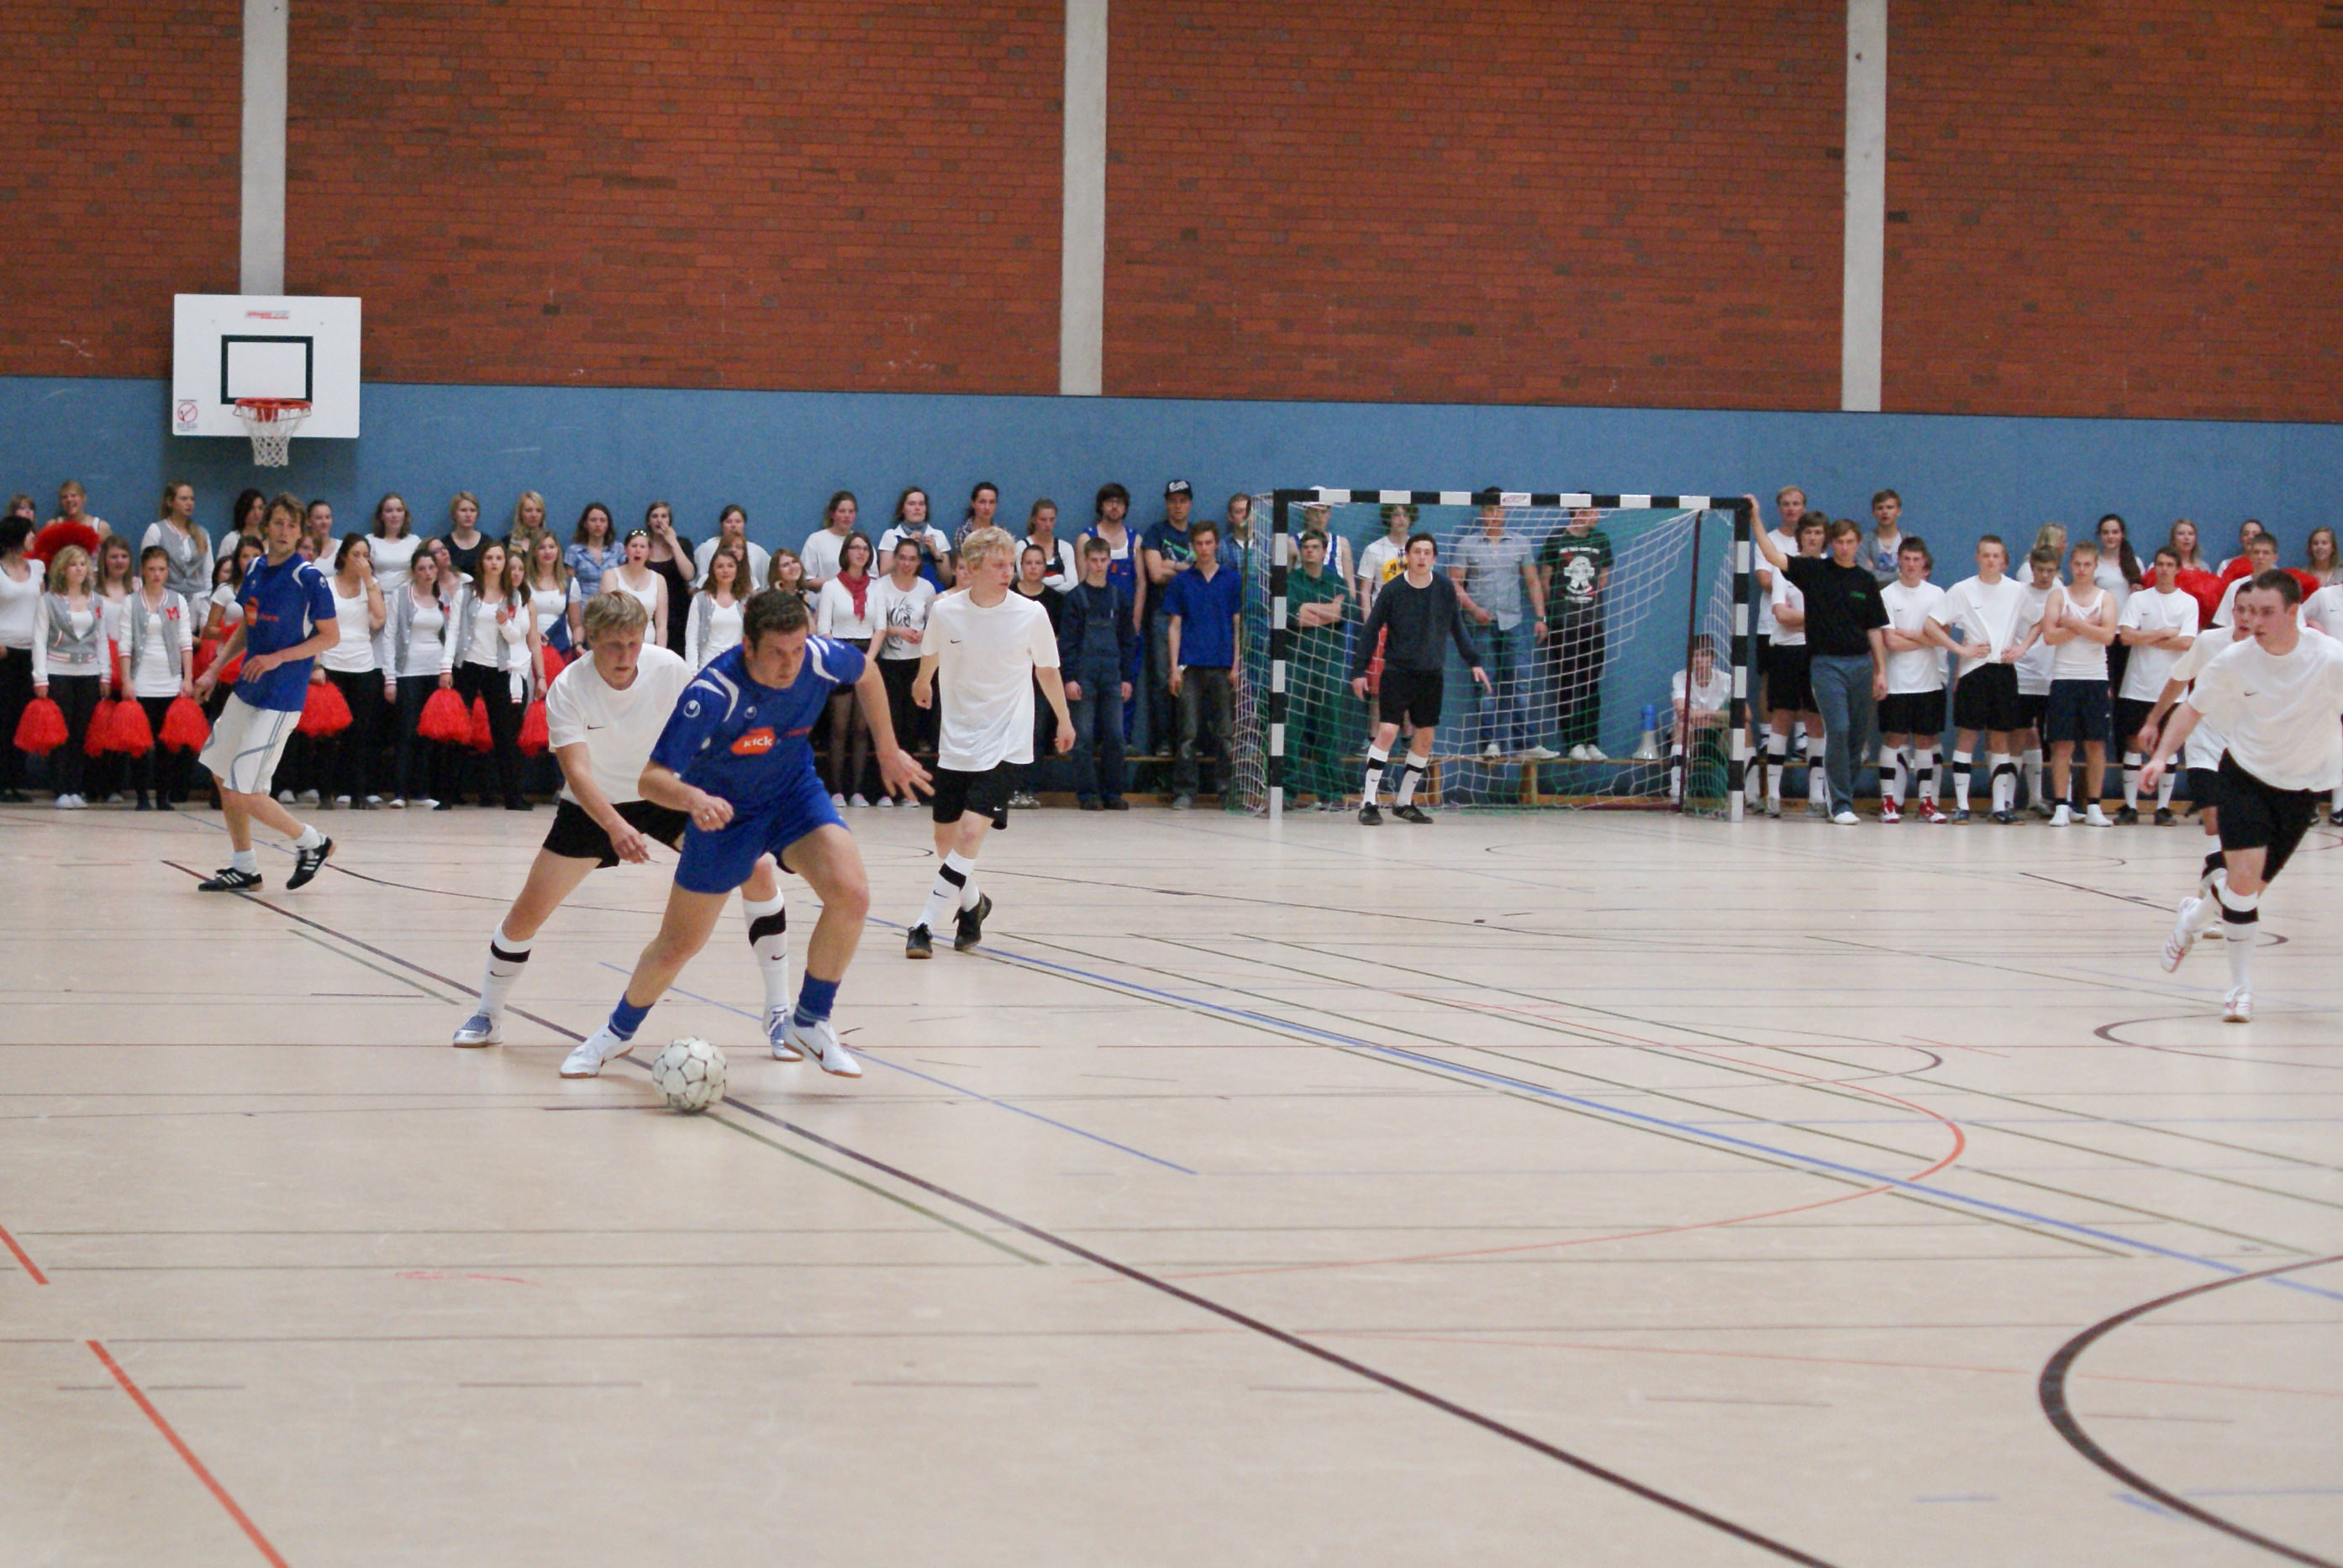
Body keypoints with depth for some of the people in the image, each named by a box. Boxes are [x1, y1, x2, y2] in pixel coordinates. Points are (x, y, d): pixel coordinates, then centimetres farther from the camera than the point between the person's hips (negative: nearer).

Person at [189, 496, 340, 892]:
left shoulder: (308, 577, -14)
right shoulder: (256, 569, 7)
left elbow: (331, 636, -12)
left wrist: (278, 658, -19)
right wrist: (215, 671, 13)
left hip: (279, 700, -8)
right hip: (245, 691, 8)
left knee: (244, 793, -9)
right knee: (223, 774, 13)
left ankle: (312, 842, 11)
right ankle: (243, 867, 25)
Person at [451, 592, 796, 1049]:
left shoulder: (671, 669, -19)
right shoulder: (567, 688, -24)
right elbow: (576, 771, -34)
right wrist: (616, 828, -49)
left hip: (669, 793, 1)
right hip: (593, 806, -1)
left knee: (757, 868, -16)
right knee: (528, 912, -9)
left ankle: (778, 1009, -5)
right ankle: (487, 1016, 16)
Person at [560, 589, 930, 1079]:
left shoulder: (821, 658, -23)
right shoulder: (711, 694, -35)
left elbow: (867, 673, 3)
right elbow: (652, 779, -35)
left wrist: (888, 751, 9)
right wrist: (692, 798, -56)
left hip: (795, 794, 3)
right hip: (725, 811, -2)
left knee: (850, 893, -24)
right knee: (677, 946, 6)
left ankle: (808, 1024, -4)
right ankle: (619, 1030, 37)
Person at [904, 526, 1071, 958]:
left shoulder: (1031, 614, -10)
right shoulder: (945, 612, -8)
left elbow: (1047, 671, 7)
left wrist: (1064, 720, 18)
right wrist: (923, 684, 34)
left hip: (1005, 742, -3)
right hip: (956, 741, 3)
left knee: (971, 830, -19)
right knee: (946, 838, 9)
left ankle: (928, 924, -14)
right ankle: (971, 903, 38)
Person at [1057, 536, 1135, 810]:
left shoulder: (1120, 597, 11)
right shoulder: (1076, 597, 0)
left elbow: (1128, 640, 15)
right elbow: (1067, 640, -2)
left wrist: (1126, 677, 10)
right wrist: (1069, 677, -9)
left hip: (1112, 675, 3)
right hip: (1083, 674, -3)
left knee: (1115, 736, 1)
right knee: (1084, 737, -4)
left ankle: (1112, 792, 8)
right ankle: (1087, 793, 1)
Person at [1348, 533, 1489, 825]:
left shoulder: (1445, 589, 0)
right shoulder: (1392, 590, -9)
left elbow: (1458, 628, 11)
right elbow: (1370, 631, -4)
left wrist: (1474, 661, 5)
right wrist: (1359, 671, -8)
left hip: (1431, 674, 4)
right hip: (1397, 672, -4)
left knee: (1425, 738, 7)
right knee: (1387, 731, -15)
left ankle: (1405, 802, 20)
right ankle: (1368, 802, -11)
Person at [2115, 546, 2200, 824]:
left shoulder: (2188, 603, 3)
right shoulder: (2138, 599, 5)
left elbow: (2187, 643, -9)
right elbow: (2126, 637, -7)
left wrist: (2146, 639, -7)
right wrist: (2163, 634, -6)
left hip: (2171, 688, 0)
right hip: (2137, 687, 0)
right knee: (2133, 743, 1)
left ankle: (2163, 807, 7)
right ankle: (2130, 806, 7)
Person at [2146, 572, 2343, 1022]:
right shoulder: (2233, 661, -13)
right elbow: (2193, 708, 2)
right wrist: (2162, 755, -8)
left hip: (2303, 785, 0)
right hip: (2245, 774, 0)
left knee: (2253, 885, 7)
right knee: (2244, 874, -18)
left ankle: (2195, 916, 41)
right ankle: (2241, 985, -3)